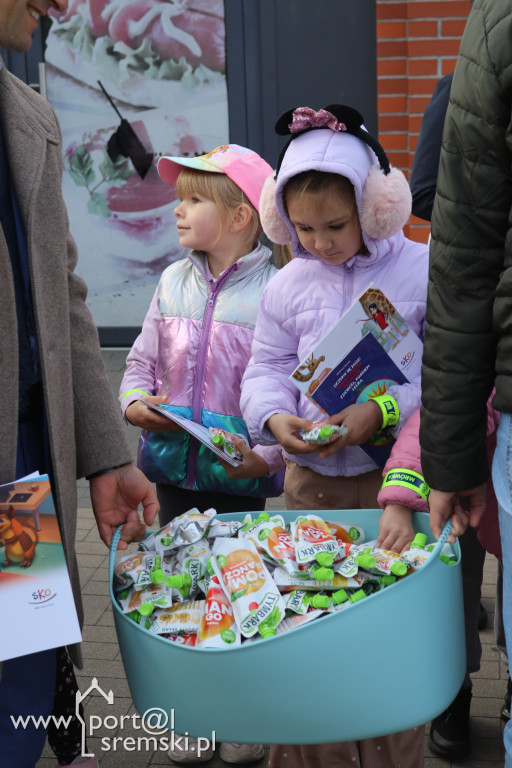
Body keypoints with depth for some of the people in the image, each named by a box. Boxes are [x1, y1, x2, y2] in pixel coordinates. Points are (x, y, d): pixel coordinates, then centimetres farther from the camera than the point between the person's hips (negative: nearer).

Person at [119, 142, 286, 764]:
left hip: (240, 478, -5)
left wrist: (268, 455, -23)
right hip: (173, 468, 5)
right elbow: (141, 361, 13)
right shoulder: (173, 282, 6)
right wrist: (135, 403, -6)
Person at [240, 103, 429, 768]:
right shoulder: (288, 286, 7)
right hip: (311, 482, 3)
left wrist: (383, 412, -22)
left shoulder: (424, 271, -5)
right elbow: (267, 369, 11)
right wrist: (275, 418, -11)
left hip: (395, 478, -3)